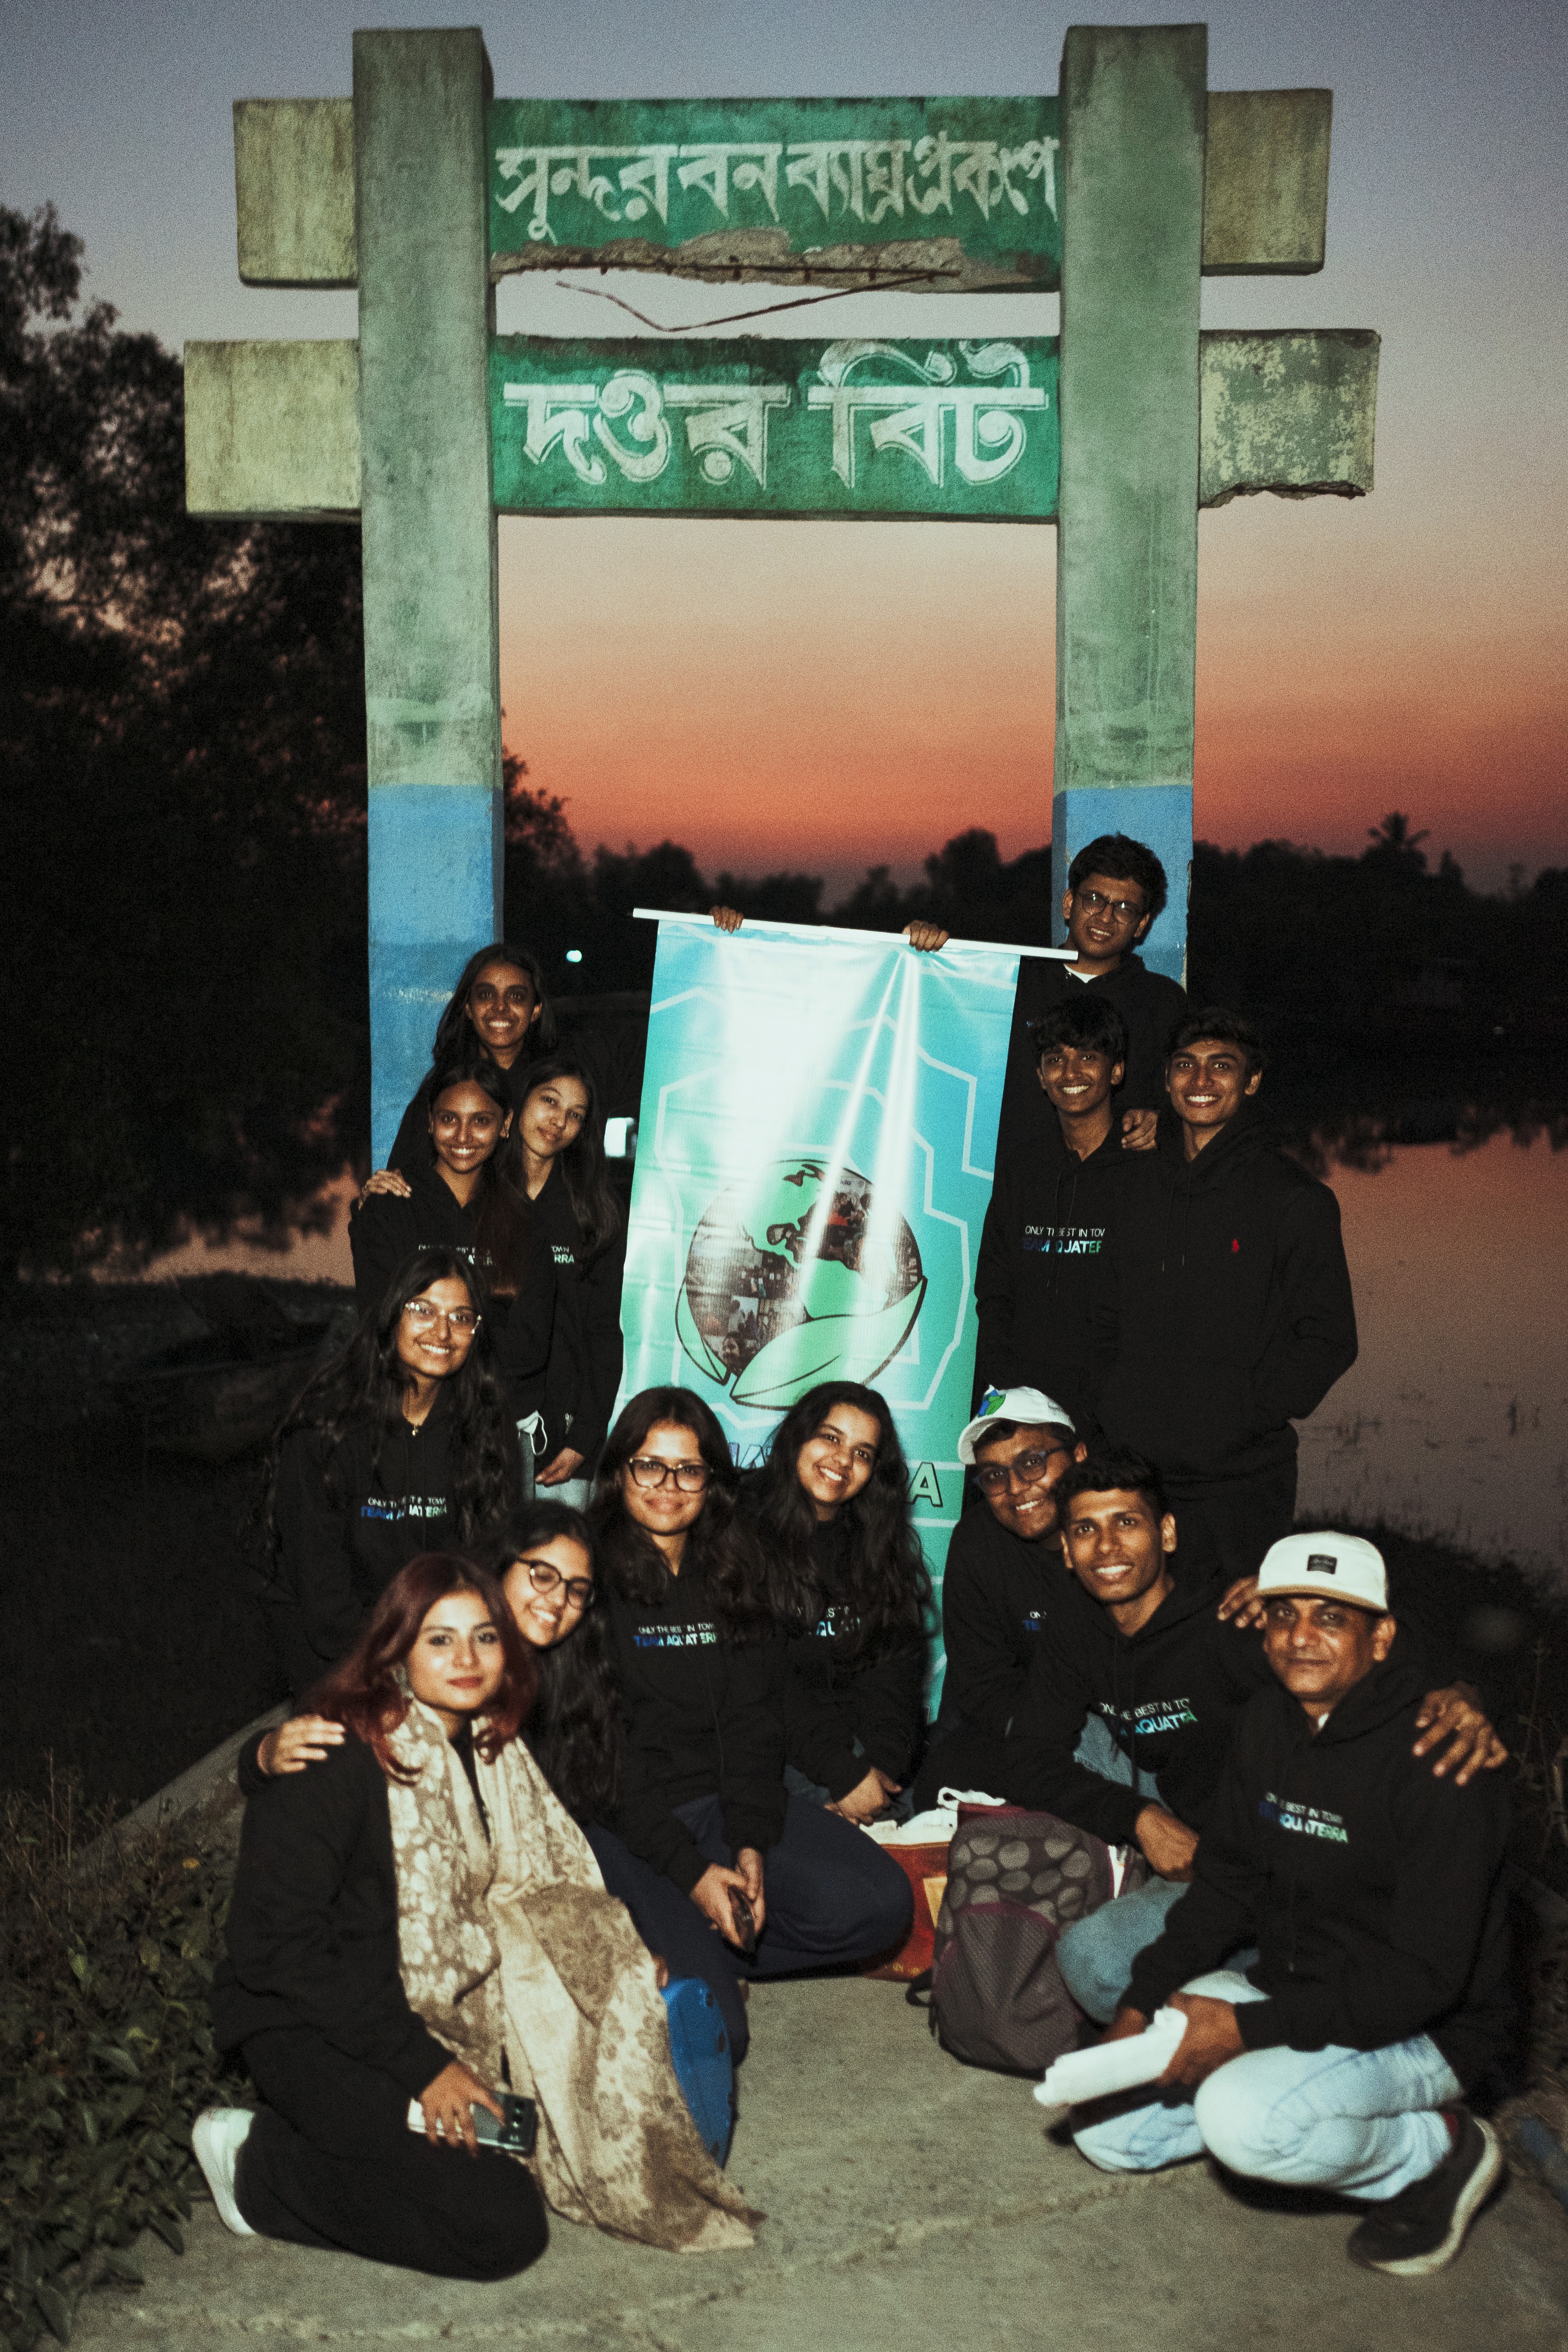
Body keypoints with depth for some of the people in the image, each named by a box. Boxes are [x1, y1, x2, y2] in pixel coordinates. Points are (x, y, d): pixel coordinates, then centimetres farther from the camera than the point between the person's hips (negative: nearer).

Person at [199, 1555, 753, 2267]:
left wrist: (617, 1959, -8)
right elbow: (273, 1946, -22)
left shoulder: (491, 1753, 4)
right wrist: (420, 2065, -22)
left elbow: (546, 1887, 11)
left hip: (441, 2012, 8)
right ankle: (259, 2164, -1)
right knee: (503, 2229, -18)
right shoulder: (335, 1764, -20)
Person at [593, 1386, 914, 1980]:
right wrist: (689, 1869, -17)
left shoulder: (729, 1575, 13)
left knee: (883, 1903, -14)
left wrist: (750, 1845, -9)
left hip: (732, 1798, 6)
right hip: (629, 1815, -6)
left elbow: (754, 1722, 7)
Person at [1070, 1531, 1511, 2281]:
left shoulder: (1437, 1763, -23)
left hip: (1422, 2030, -7)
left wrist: (1251, 2028, -30)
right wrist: (1140, 2008, -7)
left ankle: (1438, 2150, -6)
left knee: (1241, 2117, -33)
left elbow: (1425, 1976, -25)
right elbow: (1224, 1887, 6)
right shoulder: (1269, 1723, 1)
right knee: (1105, 2128, -3)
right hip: (1280, 1985, 7)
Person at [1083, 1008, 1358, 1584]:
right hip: (1128, 1471, 4)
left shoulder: (1294, 1199, -4)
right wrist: (1107, 1403, 6)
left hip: (1238, 1483, -4)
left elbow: (1329, 1337, -5)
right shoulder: (1141, 1186, 12)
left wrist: (1246, 1418, -11)